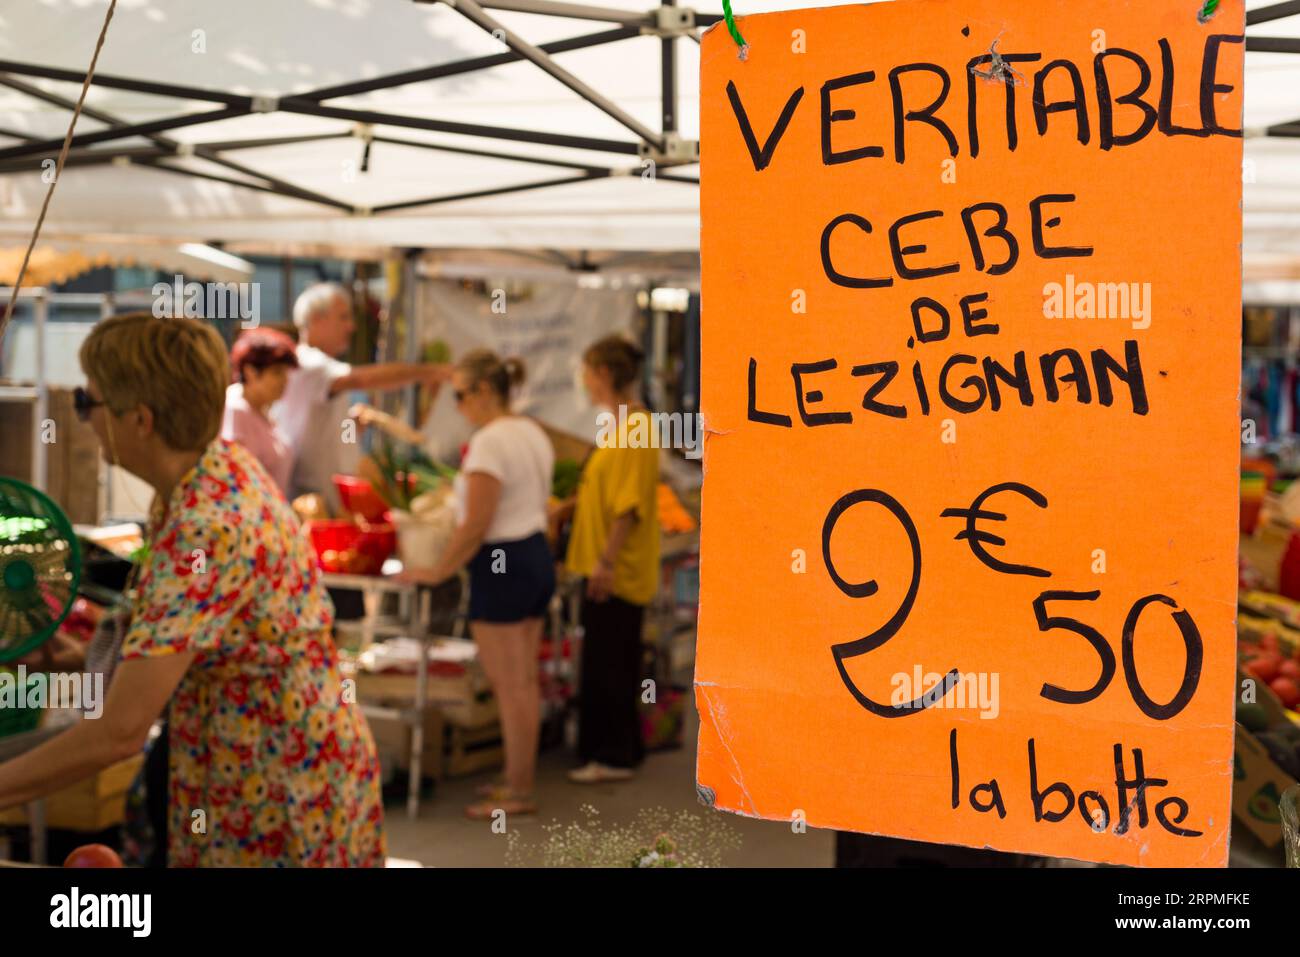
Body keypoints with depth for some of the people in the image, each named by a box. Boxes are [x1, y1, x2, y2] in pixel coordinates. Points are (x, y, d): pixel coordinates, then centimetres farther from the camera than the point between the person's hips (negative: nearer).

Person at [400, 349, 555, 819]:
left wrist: (437, 571, -12)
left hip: (501, 565, -10)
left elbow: (476, 525, -21)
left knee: (509, 684, -2)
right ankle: (520, 781, 23)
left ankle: (517, 793, 6)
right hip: (538, 554, 10)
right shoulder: (533, 433, 11)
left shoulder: (489, 442, -18)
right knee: (525, 680, 14)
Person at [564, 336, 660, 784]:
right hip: (607, 567, 10)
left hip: (618, 571, -10)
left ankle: (612, 756, 3)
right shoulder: (621, 424, 13)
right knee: (611, 663, 15)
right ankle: (621, 748, 24)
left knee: (607, 665, -4)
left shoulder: (635, 426, -17)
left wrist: (607, 559, -24)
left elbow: (630, 503, -22)